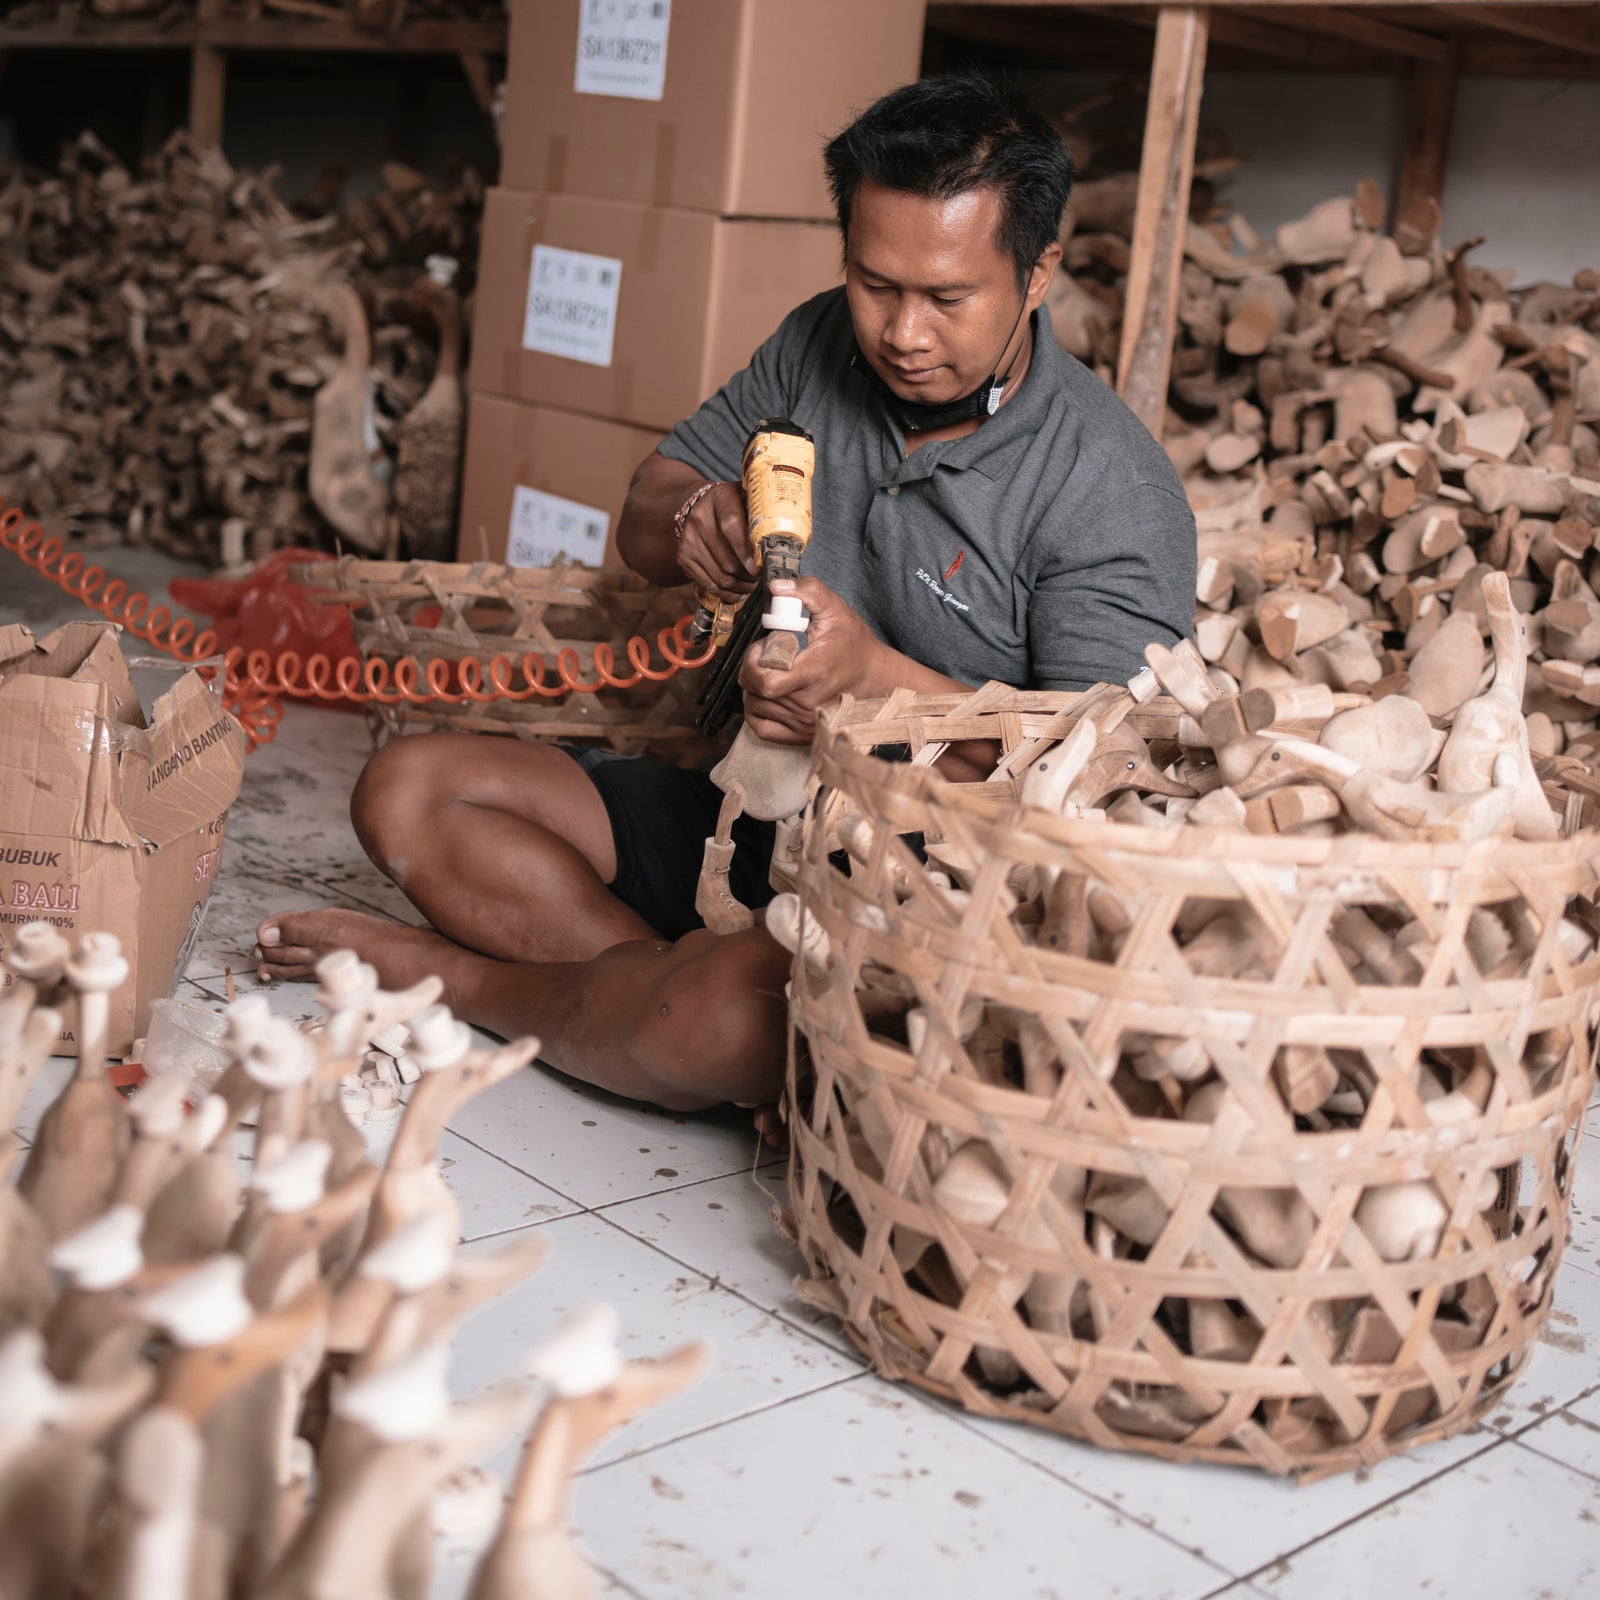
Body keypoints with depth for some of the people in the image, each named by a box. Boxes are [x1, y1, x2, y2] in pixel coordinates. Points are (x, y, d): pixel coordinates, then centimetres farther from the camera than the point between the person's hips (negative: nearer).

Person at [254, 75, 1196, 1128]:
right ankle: (674, 971, -16)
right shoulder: (820, 348, 3)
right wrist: (691, 523, -14)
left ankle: (471, 977, -6)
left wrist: (878, 677, -34)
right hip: (738, 811, 7)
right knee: (408, 792, -2)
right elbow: (642, 529, 12)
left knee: (730, 1018, -37)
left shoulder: (1115, 492, -16)